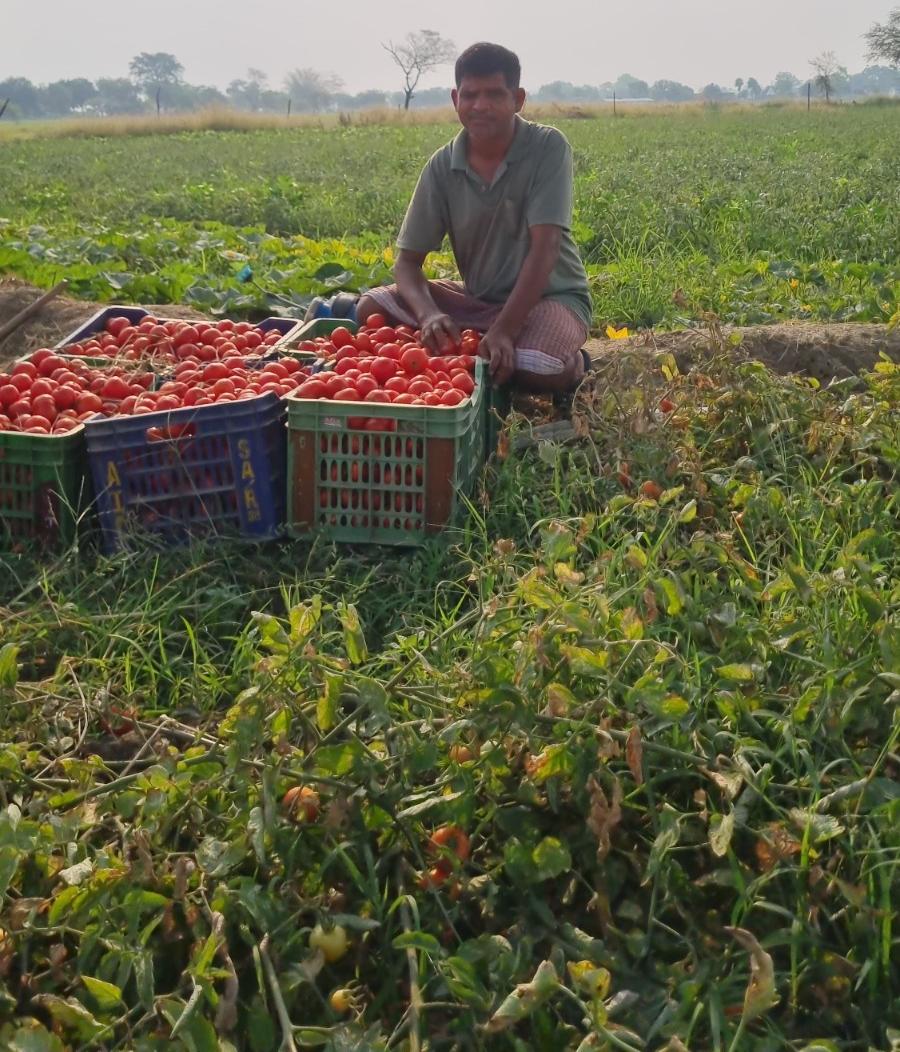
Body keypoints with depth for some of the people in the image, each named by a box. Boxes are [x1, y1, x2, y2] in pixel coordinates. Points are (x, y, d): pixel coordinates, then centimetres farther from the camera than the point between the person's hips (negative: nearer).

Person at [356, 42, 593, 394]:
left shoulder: (548, 147, -17)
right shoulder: (442, 166, -7)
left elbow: (545, 246, -25)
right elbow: (406, 261, -8)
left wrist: (503, 330, -35)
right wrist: (429, 313, -31)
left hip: (549, 295, -4)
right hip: (478, 298, 4)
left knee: (540, 372, -37)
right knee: (371, 309, -13)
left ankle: (572, 362, -1)